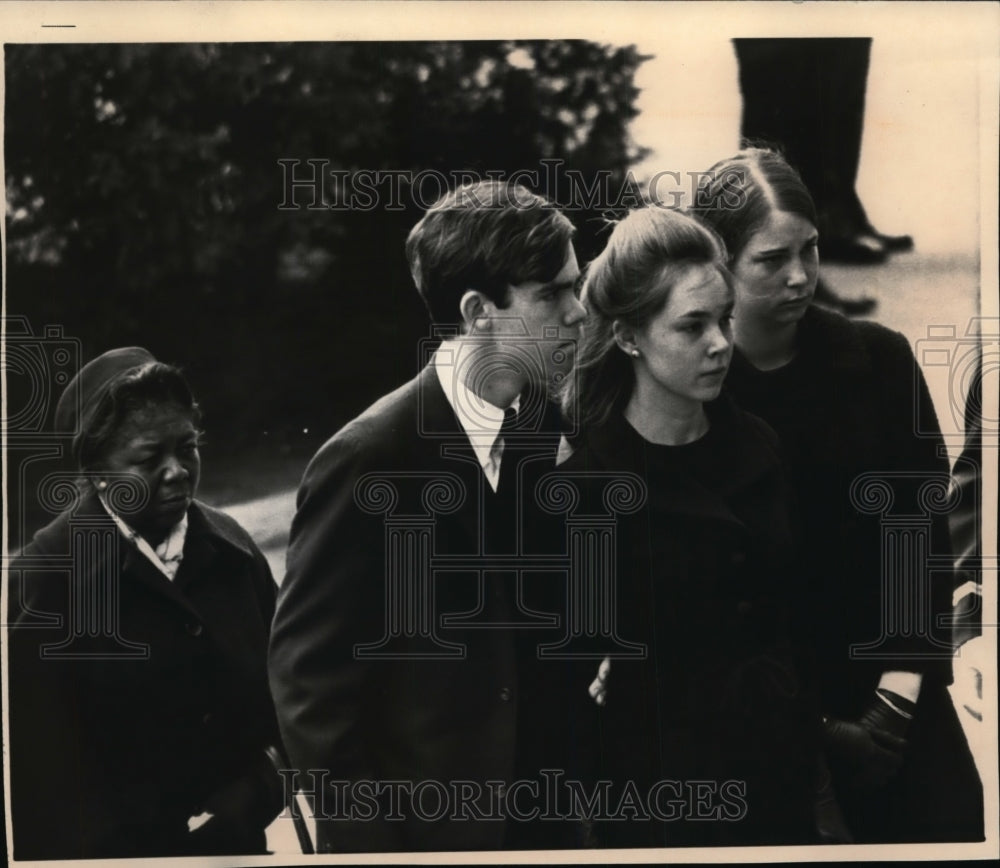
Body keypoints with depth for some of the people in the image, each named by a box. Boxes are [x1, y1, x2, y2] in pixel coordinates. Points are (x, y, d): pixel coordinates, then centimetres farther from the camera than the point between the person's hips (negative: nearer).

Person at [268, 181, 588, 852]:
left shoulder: (543, 424, -4)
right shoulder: (370, 460, -21)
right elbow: (306, 669, -14)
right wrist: (363, 836, -11)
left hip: (527, 805, 5)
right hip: (409, 821, -5)